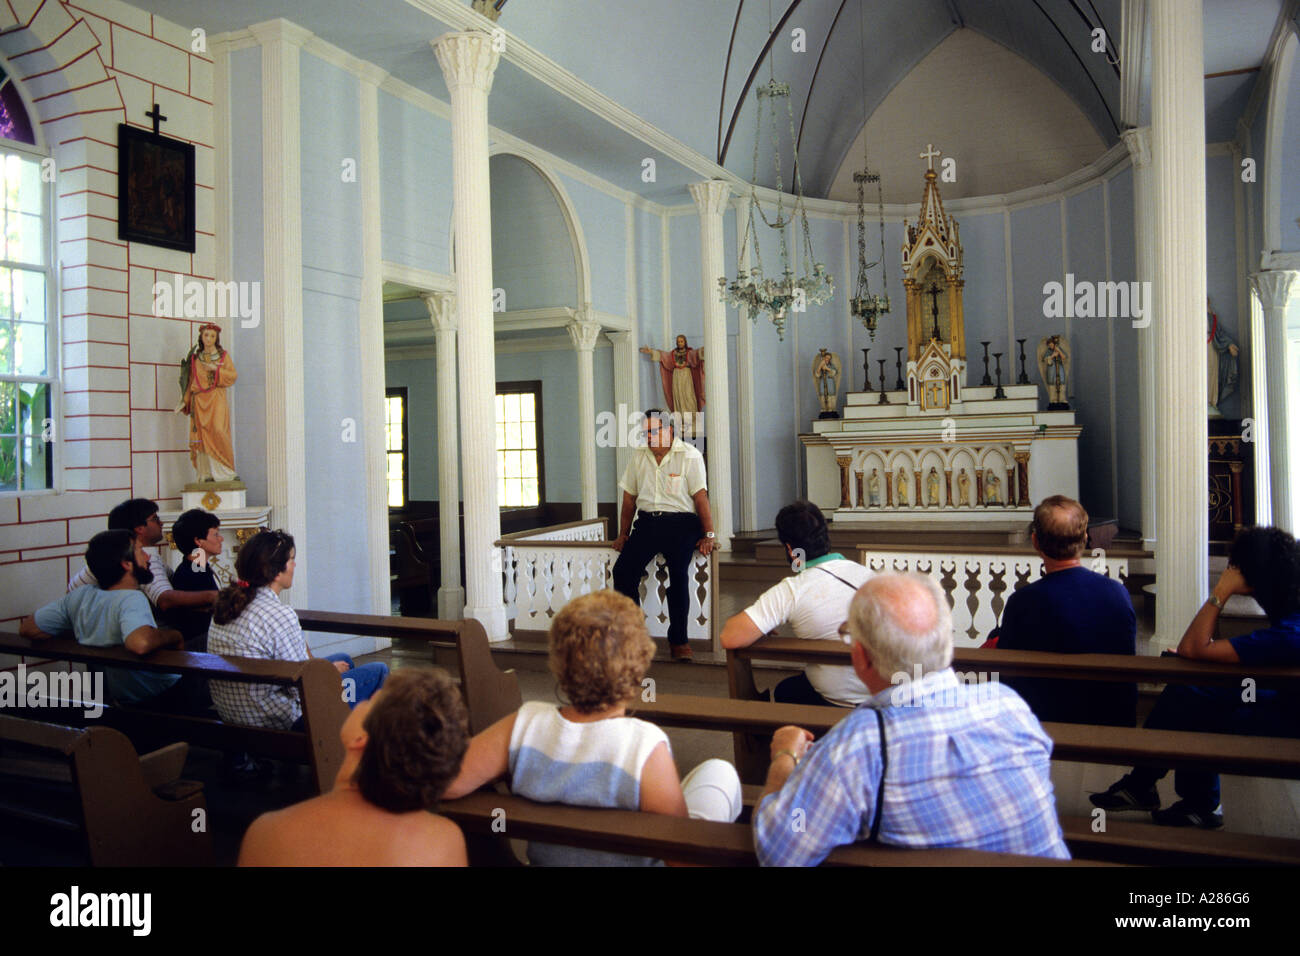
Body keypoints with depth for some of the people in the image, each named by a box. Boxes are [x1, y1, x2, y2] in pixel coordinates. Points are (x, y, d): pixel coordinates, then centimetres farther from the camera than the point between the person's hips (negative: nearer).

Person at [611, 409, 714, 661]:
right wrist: (623, 534, 18)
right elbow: (629, 498, 19)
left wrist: (708, 535, -8)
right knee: (622, 570, -15)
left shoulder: (690, 456, -1)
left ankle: (678, 640, -7)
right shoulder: (639, 457, 13)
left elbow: (701, 497, -4)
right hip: (647, 522, 4)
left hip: (681, 523, -4)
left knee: (678, 574, -21)